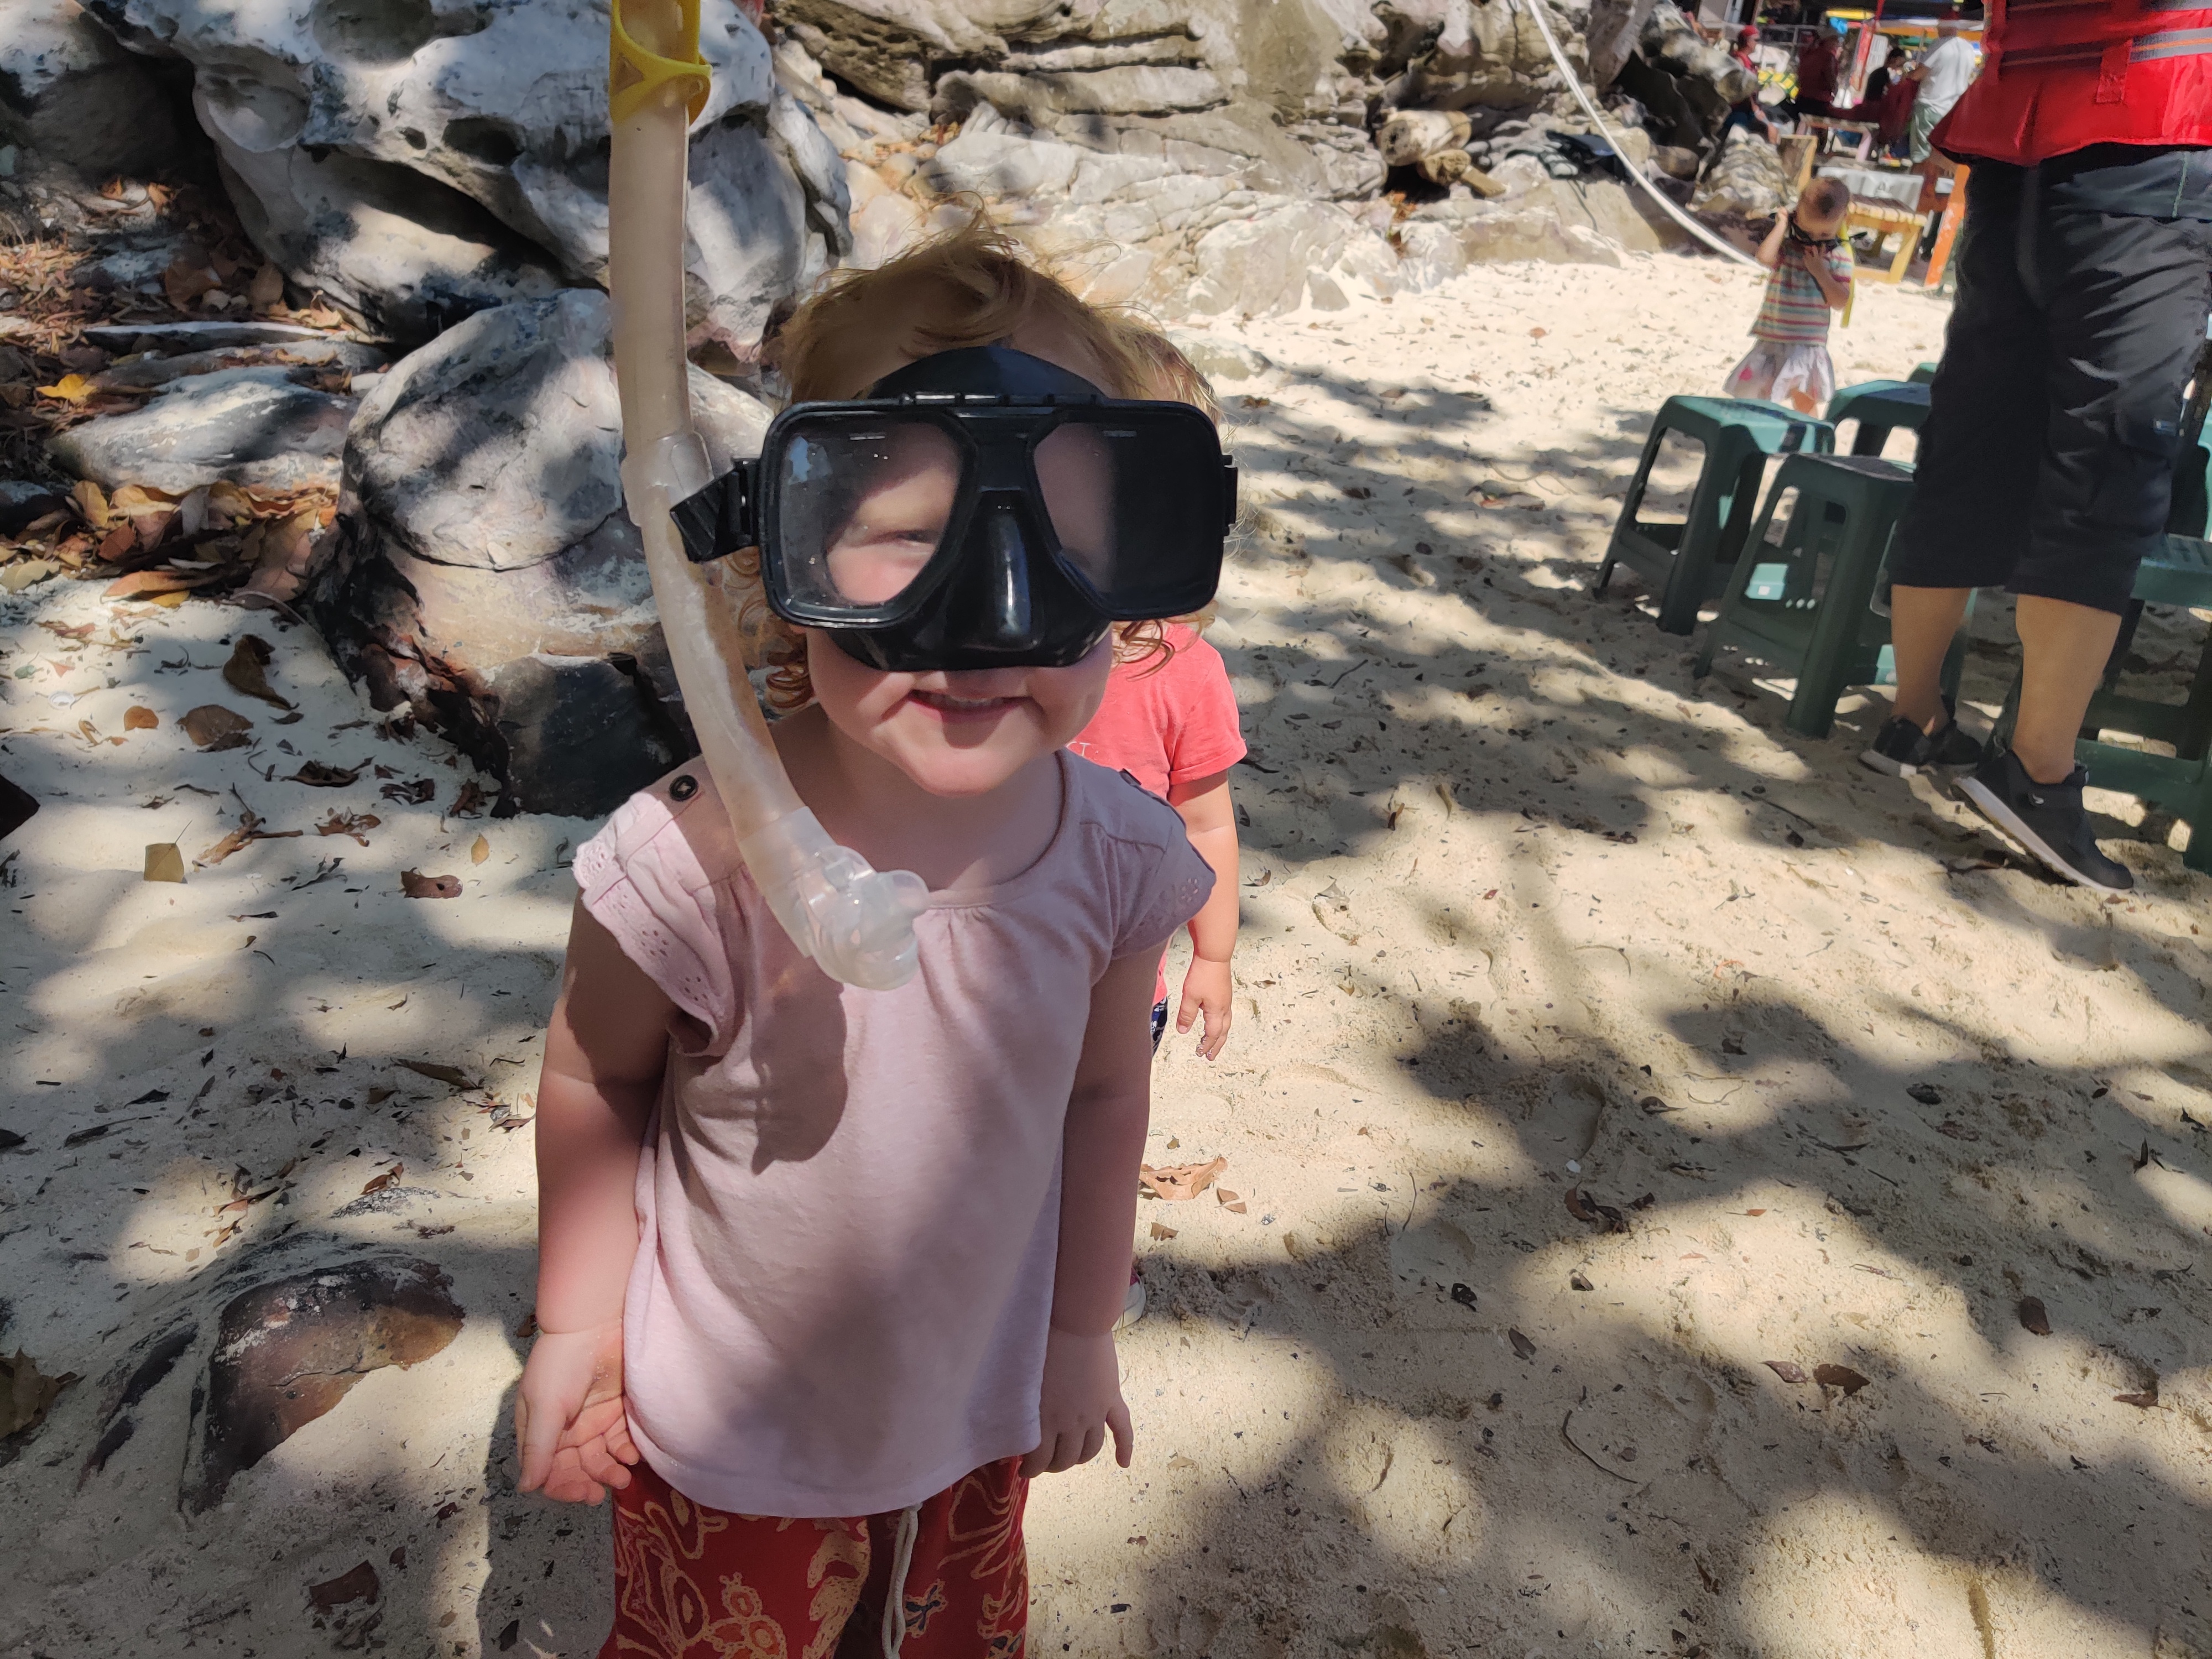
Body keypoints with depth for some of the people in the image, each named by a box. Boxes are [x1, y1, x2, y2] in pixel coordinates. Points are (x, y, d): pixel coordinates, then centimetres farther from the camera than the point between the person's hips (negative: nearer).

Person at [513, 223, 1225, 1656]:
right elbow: (595, 1080, -14)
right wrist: (577, 1325, -4)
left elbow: (1103, 1095, -5)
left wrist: (1083, 1328, 7)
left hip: (979, 1413, 3)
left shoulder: (1117, 860, -21)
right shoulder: (702, 865, -32)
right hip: (725, 1442, -2)